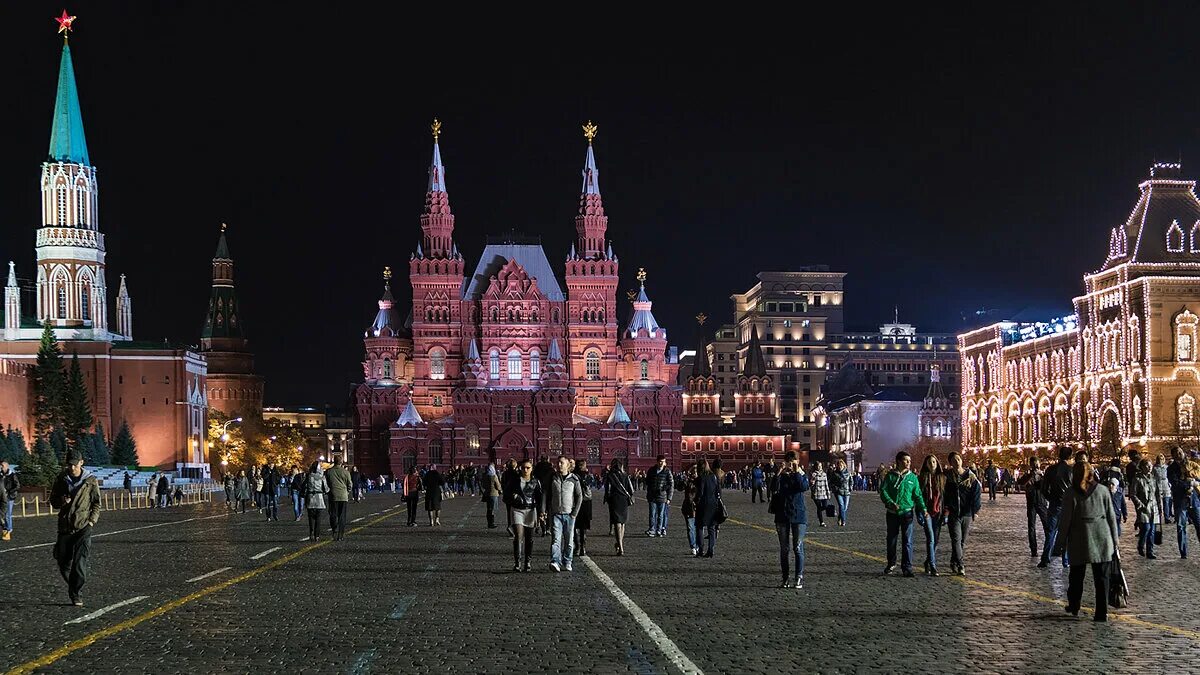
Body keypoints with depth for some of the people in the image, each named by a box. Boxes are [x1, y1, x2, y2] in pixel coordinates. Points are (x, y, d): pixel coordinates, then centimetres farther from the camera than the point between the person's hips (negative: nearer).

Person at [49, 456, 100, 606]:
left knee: (80, 562, -11)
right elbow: (53, 500, 12)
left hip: (83, 527, -3)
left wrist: (91, 521, -6)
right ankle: (72, 586, 31)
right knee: (63, 561, 7)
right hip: (65, 526, 3)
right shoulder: (61, 479, 5)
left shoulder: (91, 481, -1)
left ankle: (77, 595, -5)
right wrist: (61, 501, -11)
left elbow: (96, 503, 6)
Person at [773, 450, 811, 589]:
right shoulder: (781, 476, 5)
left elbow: (804, 487, -19)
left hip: (798, 516, -2)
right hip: (782, 516, 2)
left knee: (798, 548, -4)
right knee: (784, 549, 6)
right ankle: (784, 578, 12)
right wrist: (779, 474, -13)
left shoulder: (802, 475, 3)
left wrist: (797, 472, -15)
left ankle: (799, 578, 0)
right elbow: (774, 489, -8)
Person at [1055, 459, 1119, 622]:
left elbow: (1065, 521, -5)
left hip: (1080, 541, -1)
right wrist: (1115, 543, 11)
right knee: (1101, 577, 5)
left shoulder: (1071, 494, -6)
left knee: (1077, 575, 15)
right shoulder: (1103, 490, 2)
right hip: (1102, 539, 2)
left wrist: (1060, 543, 3)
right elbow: (1112, 517, 5)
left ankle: (1074, 607, 28)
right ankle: (1102, 613, 1)